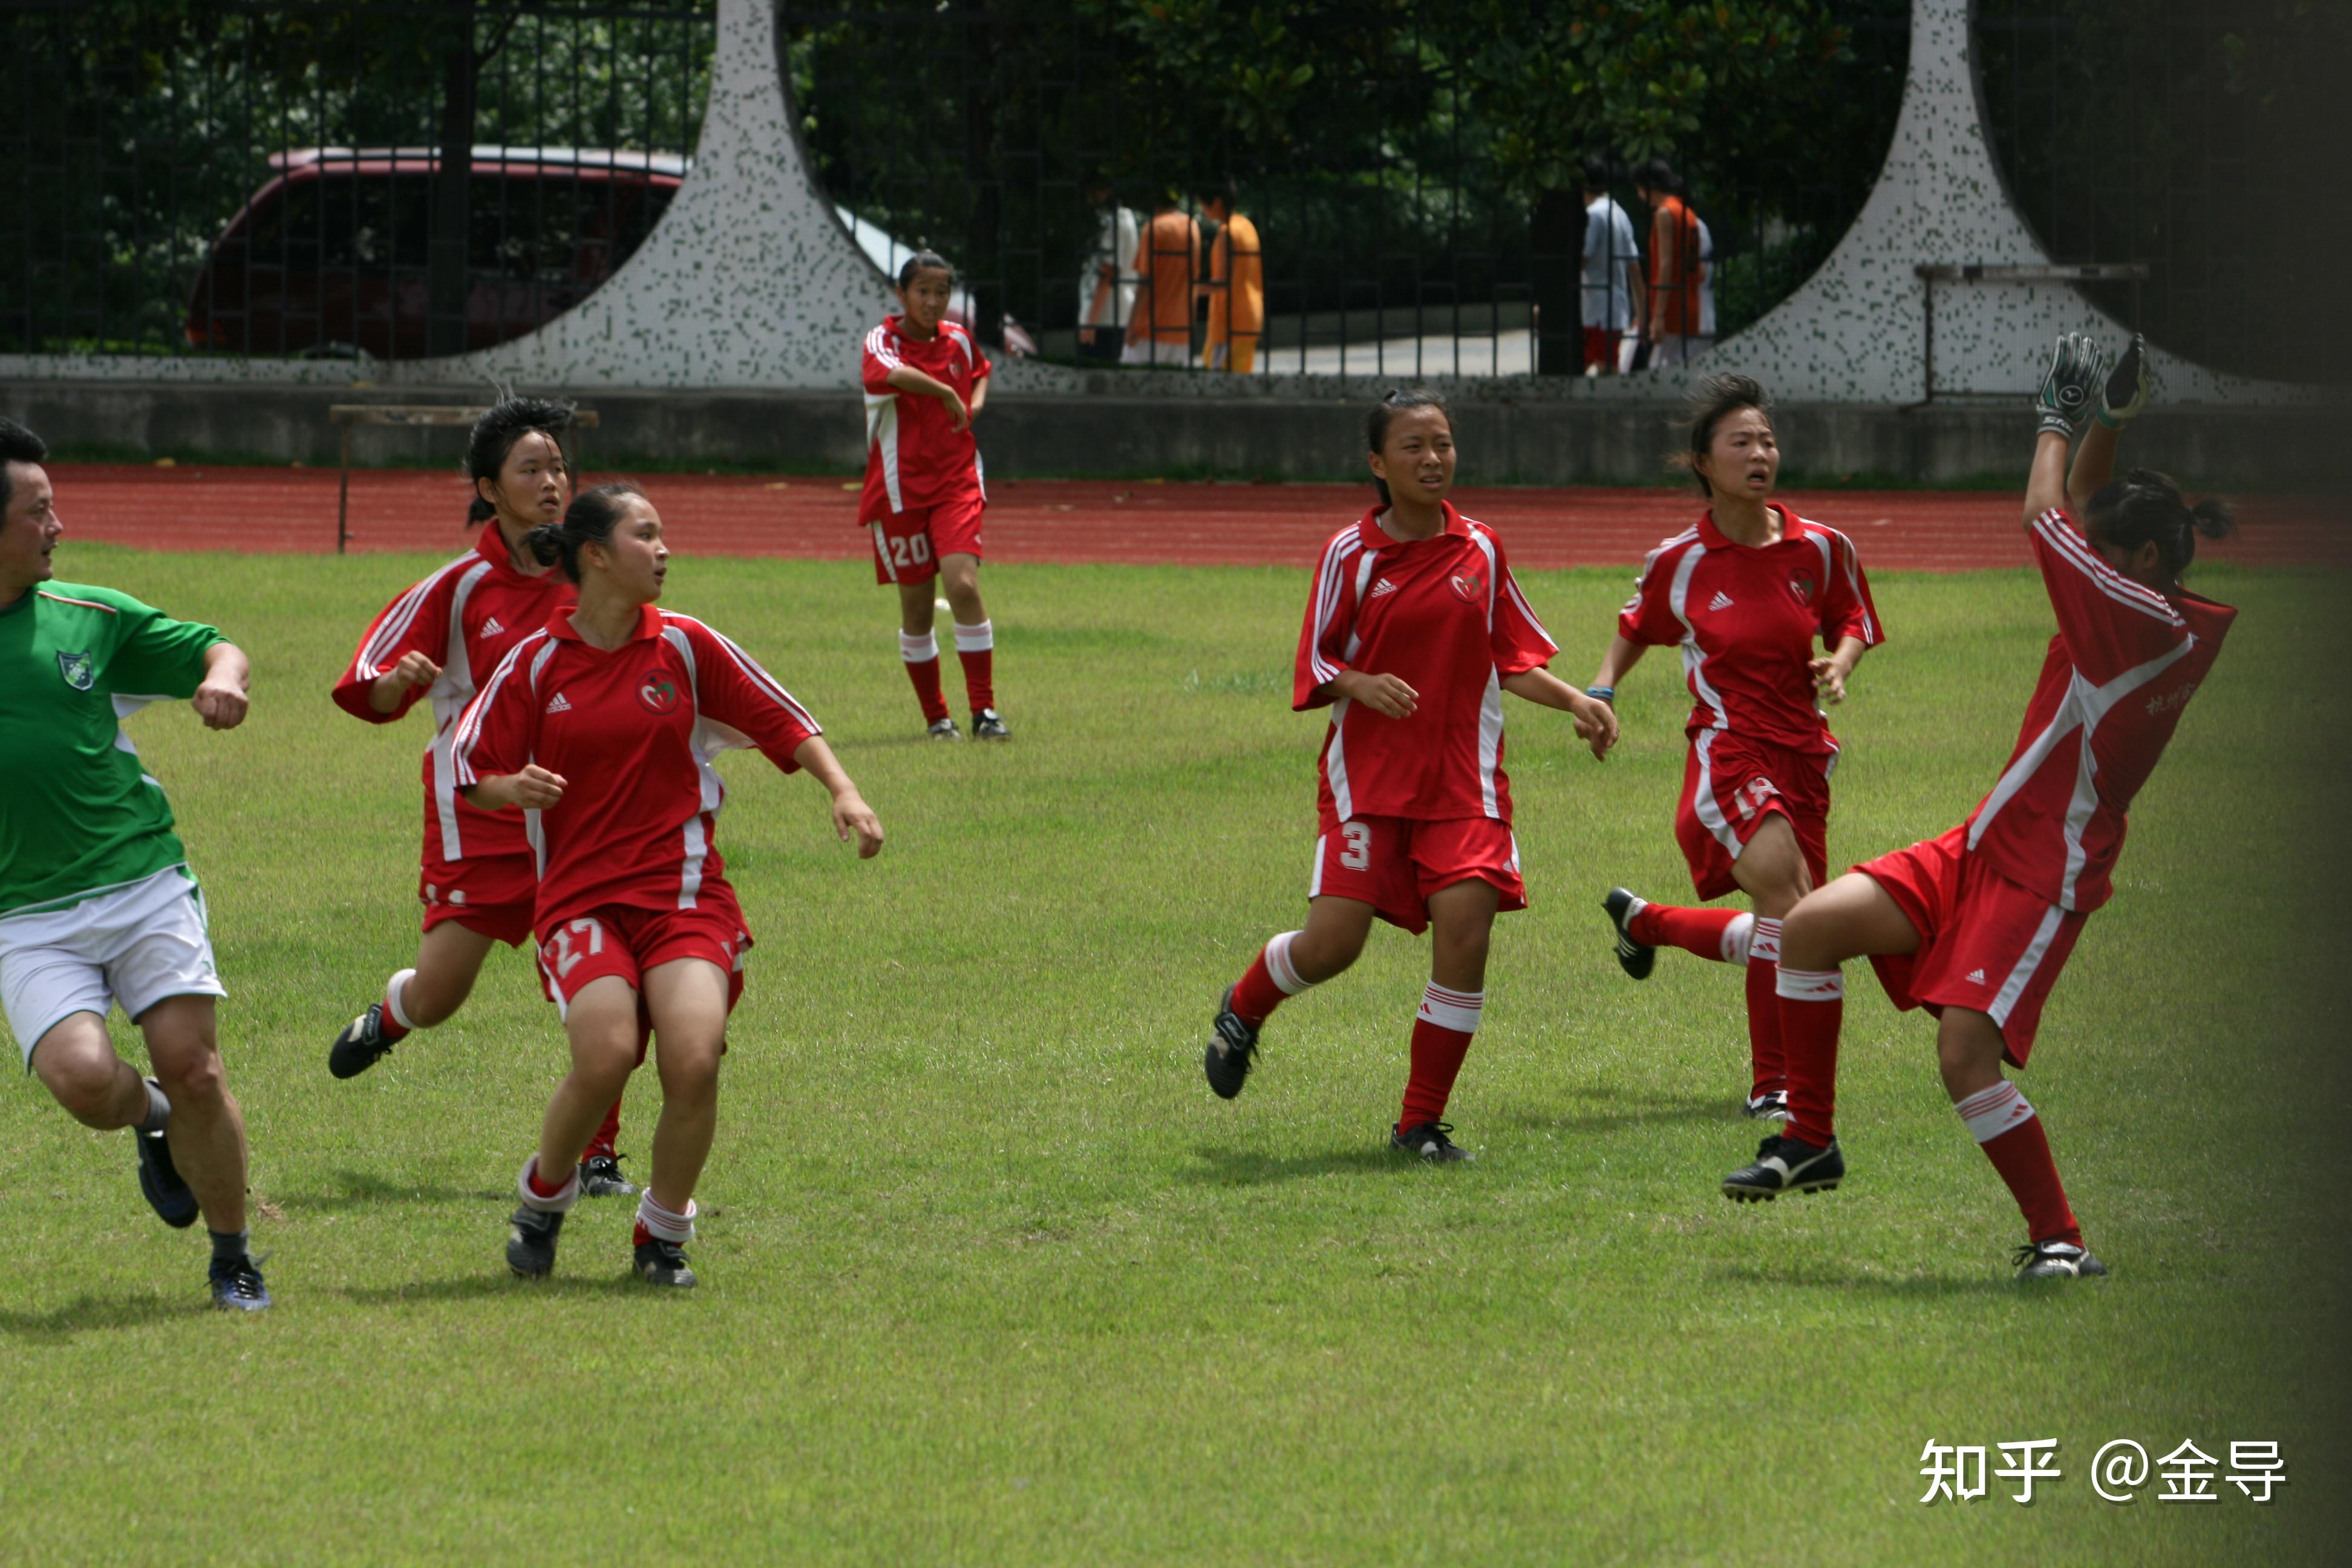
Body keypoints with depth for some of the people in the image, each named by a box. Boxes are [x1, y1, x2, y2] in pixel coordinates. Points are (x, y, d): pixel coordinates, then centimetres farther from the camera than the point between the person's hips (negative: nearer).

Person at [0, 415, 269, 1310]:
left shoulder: (88, 615, 4)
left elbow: (215, 650, 16)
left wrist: (222, 674, -7)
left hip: (144, 882, 1)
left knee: (194, 1071, -8)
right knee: (82, 1077, -22)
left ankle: (233, 1260, 13)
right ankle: (149, 1119, 16)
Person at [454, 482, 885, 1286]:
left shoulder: (686, 646, 4)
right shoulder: (536, 662, 2)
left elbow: (783, 721, 10)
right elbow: (472, 773, 7)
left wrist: (843, 791, -3)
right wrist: (516, 788, -14)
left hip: (684, 888, 1)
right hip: (580, 894, -1)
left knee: (694, 1060, -21)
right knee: (607, 1055, -24)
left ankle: (664, 1234, 2)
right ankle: (542, 1198, 6)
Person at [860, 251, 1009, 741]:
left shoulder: (959, 339, 6)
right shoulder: (882, 341, -9)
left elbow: (980, 372, 31)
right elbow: (892, 373, -35)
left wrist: (975, 402, 10)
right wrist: (947, 393, -28)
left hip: (956, 482, 2)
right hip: (900, 489, -2)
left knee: (963, 585, -16)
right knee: (916, 608, 4)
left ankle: (984, 710, -14)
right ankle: (936, 716, 18)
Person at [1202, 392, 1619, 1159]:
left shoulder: (1479, 549, 7)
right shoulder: (1350, 553, -3)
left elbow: (1510, 660, 15)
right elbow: (1316, 666, 0)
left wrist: (1576, 701, 0)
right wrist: (1363, 685, -20)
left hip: (1463, 782, 2)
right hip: (1367, 777, -2)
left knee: (1465, 930, -14)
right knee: (1334, 940, -10)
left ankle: (1421, 1122, 0)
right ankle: (1243, 1008, 27)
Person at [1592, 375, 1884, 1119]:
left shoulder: (1822, 549, 1)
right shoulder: (1679, 562, -3)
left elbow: (1853, 624, 15)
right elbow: (1636, 629, 15)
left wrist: (1840, 662, -7)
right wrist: (1602, 690, -1)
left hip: (1801, 754, 5)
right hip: (1727, 751, -5)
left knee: (1780, 932, 11)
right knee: (1787, 894, -27)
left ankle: (1642, 921, 40)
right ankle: (1772, 1084, -21)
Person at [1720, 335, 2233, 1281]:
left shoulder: (2152, 626, -21)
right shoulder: (2153, 615, 8)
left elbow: (2046, 521, -15)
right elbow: (2075, 517, 21)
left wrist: (2059, 417, 0)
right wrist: (2112, 419, 8)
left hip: (2043, 876, -10)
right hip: (1981, 851, 10)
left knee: (1966, 1054, -19)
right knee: (1812, 926, 0)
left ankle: (2059, 1239, -6)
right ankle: (1810, 1141, 11)